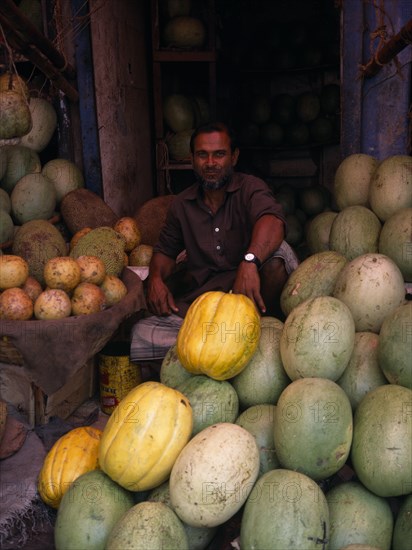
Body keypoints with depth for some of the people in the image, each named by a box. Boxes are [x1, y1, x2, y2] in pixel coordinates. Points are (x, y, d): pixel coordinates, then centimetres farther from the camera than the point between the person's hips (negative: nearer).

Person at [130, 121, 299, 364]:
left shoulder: (251, 188, -5)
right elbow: (166, 250, 19)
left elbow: (272, 220, -27)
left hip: (250, 286, -3)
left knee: (275, 255, -35)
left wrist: (250, 261, -48)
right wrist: (156, 279, -5)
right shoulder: (182, 205, 11)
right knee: (141, 335, -18)